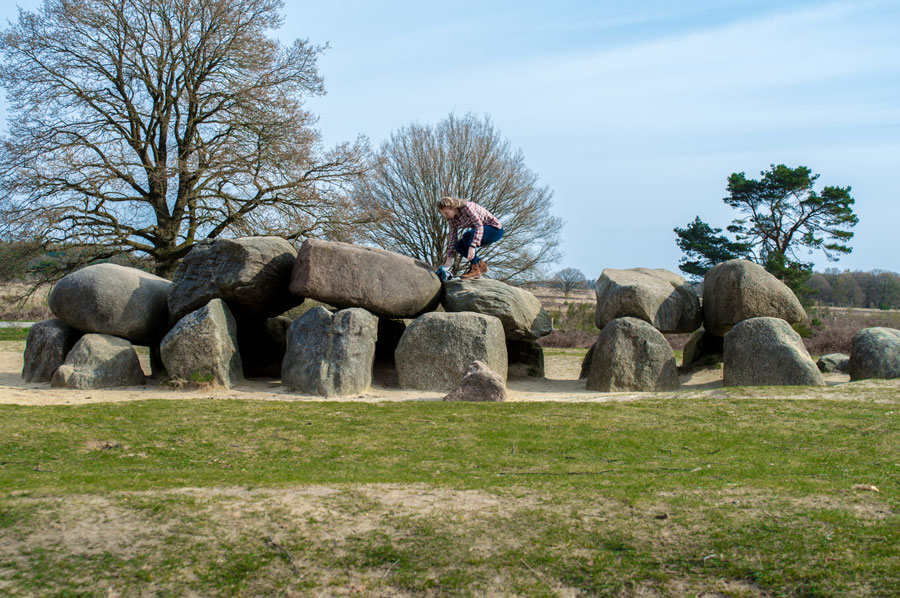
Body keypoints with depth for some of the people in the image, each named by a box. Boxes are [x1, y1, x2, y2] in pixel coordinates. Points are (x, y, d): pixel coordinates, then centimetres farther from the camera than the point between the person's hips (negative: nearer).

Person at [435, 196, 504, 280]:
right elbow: (452, 238, -2)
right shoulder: (452, 219, -1)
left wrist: (472, 246, -45)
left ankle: (475, 268, -22)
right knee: (459, 246, -7)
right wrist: (448, 262, -8)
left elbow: (479, 226, -33)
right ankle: (480, 264, 3)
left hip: (496, 230, -8)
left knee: (467, 235, -29)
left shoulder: (466, 207, -24)